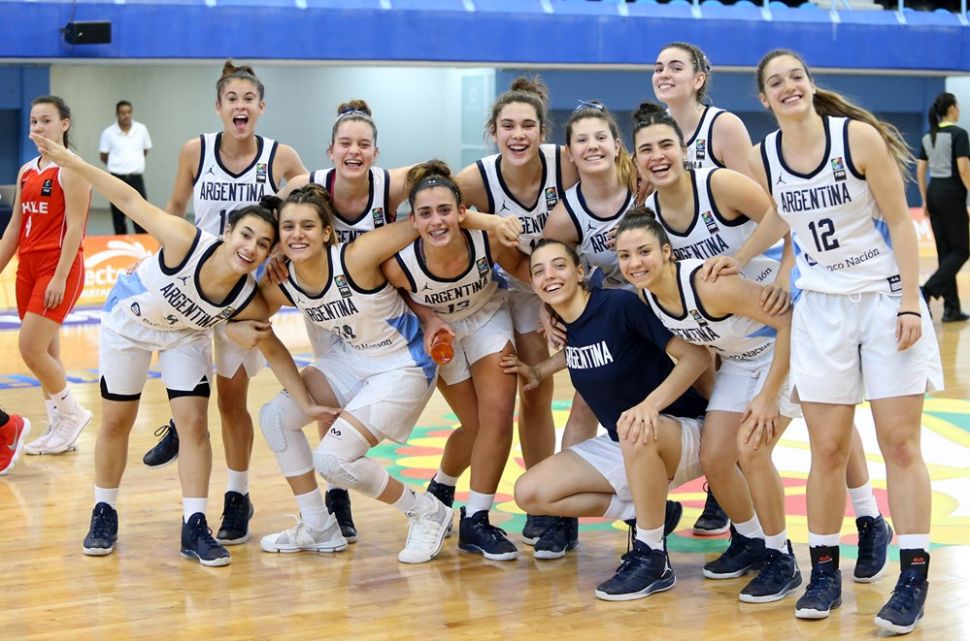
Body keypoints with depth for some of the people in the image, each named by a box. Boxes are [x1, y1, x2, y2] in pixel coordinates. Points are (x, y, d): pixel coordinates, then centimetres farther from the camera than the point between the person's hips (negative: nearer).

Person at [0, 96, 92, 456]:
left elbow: (74, 227, -15)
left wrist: (60, 277, -20)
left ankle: (71, 412, 6)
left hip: (59, 268, -8)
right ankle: (59, 430, 15)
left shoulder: (69, 169, -8)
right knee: (46, 353, 8)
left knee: (31, 350, -12)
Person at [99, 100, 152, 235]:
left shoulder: (141, 129, 1)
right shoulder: (108, 133, -4)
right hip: (117, 178, 0)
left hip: (136, 178, 1)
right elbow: (104, 157, 7)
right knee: (118, 216, 6)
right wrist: (118, 165, 12)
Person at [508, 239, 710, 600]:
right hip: (624, 448, 8)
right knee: (530, 493, -5)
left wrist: (651, 403, -37)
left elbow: (698, 356, -23)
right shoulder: (565, 323, 0)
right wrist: (538, 371, 11)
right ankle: (648, 510, 6)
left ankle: (653, 560, -25)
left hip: (683, 436, -7)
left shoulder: (621, 305, -20)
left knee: (634, 428, -42)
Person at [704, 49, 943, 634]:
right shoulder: (764, 158, -1)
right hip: (821, 309, 3)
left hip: (886, 298, -3)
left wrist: (910, 304, -14)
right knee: (828, 449, 3)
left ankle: (914, 579, 2)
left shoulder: (858, 136, -12)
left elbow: (900, 221, -10)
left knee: (900, 442, -3)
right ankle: (825, 573, 15)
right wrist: (738, 259, 16)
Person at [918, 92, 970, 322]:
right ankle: (927, 291, -15)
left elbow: (920, 171, 10)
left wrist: (925, 201, 16)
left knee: (945, 250, 10)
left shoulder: (927, 137, 9)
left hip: (933, 192, 7)